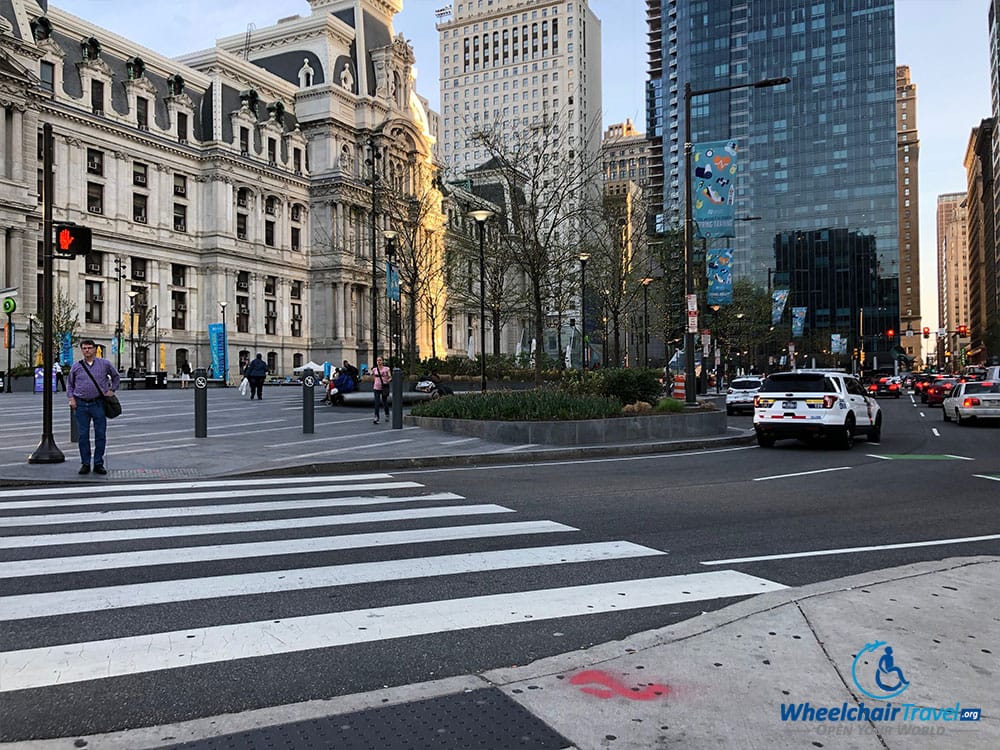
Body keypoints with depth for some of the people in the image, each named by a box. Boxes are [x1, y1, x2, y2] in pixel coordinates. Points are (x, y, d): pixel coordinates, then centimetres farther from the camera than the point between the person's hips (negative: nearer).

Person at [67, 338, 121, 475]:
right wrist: (71, 398, 3)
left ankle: (98, 464, 9)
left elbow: (116, 377, 18)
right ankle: (85, 464, 12)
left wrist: (112, 390, 7)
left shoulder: (104, 364, 4)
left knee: (101, 435, 0)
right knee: (83, 435, 3)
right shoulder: (76, 366, 7)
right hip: (81, 405, 1)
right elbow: (70, 384, 16)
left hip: (98, 404, -1)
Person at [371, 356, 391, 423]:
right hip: (376, 388, 1)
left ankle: (387, 415, 34)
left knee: (384, 402, 10)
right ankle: (376, 418, -8)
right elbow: (373, 378, 16)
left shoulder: (386, 369, -3)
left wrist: (388, 380, -26)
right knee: (377, 403, -8)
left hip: (384, 388, -1)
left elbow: (390, 377, -5)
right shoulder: (374, 369, 5)